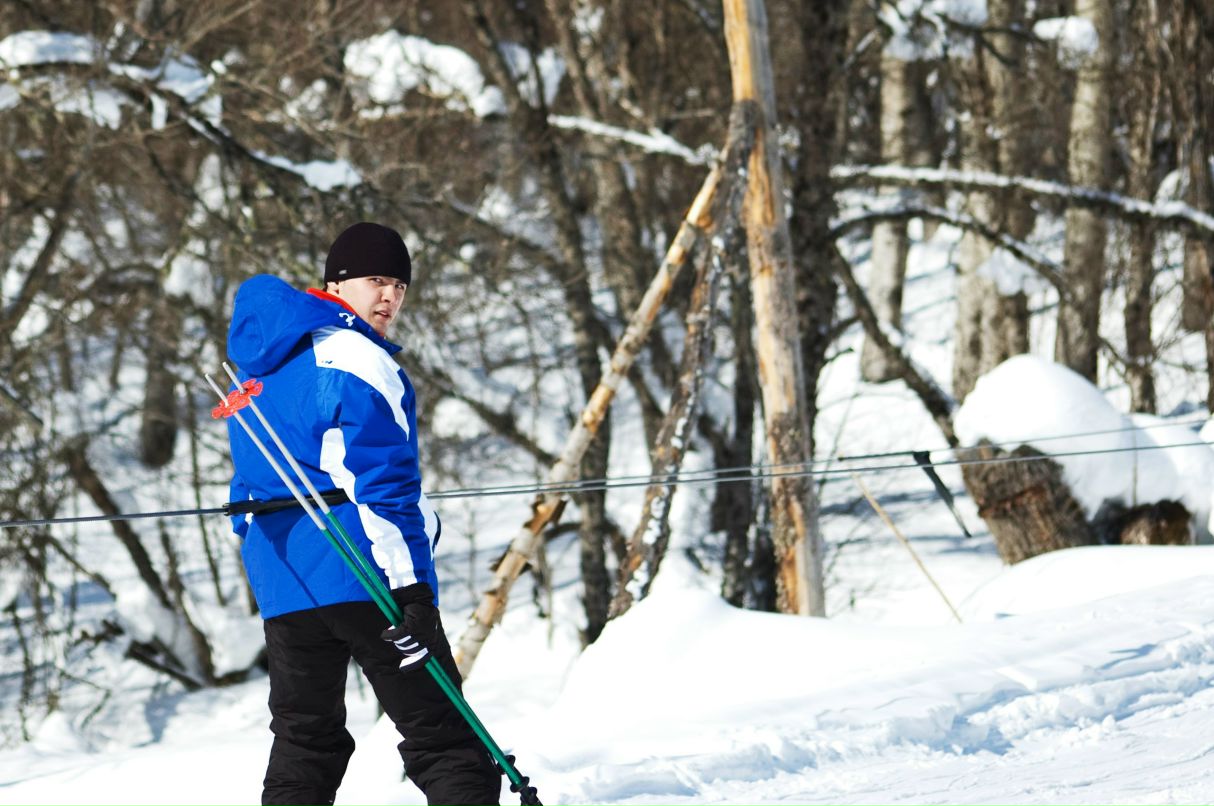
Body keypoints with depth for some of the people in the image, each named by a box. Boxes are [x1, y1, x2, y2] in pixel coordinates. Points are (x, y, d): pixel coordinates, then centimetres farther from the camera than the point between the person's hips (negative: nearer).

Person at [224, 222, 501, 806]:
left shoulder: (261, 363, 18)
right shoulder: (356, 362, -11)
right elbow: (381, 484, -17)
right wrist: (409, 585, -19)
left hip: (282, 584, 8)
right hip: (369, 578, -8)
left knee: (305, 741, 16)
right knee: (442, 737, -8)